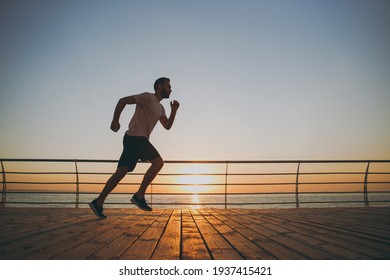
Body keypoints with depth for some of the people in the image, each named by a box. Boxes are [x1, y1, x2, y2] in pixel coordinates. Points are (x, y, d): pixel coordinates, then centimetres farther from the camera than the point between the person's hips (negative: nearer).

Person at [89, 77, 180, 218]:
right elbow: (123, 100, -9)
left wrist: (174, 110, 10)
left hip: (138, 140, 9)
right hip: (135, 137, -9)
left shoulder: (160, 108, 23)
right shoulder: (147, 97, -5)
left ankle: (98, 202, 8)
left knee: (121, 172, 5)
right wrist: (115, 120, -14)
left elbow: (167, 126, 21)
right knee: (158, 162, -16)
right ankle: (139, 196, -13)